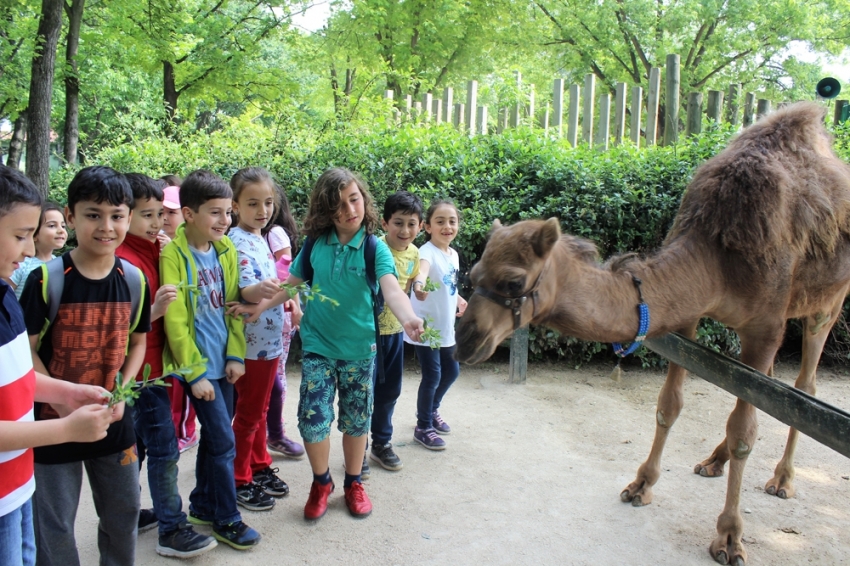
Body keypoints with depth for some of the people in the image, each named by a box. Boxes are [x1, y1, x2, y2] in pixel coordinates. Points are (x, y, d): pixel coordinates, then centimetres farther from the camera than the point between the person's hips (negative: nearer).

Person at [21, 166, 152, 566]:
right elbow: (26, 350, -11)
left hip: (114, 420, 3)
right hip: (54, 420, -3)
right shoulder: (45, 279, -14)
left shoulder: (134, 280, -3)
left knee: (123, 514, 18)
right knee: (54, 527, 11)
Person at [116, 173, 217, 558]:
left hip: (152, 365, 9)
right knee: (164, 448, -2)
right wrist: (154, 311, -33)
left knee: (137, 446, 18)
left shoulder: (151, 252, 7)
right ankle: (171, 530, 8)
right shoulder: (122, 261, -18)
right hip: (142, 369, -9)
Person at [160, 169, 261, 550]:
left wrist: (236, 355, 3)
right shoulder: (174, 255, -14)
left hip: (223, 361, 6)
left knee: (214, 436, 16)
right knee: (223, 440, -2)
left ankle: (202, 505, 33)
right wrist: (195, 373, -13)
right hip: (197, 364, -6)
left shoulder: (225, 249, 4)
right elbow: (175, 321, -14)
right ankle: (226, 518, 14)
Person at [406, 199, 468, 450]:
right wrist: (419, 283, -64)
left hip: (446, 326, 8)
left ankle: (432, 411, 43)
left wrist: (459, 299, 8)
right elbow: (422, 269, -44)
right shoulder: (427, 252, -19)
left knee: (451, 370, 19)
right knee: (432, 376, -1)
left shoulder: (453, 254, 6)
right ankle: (423, 427, 19)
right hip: (426, 326, -8)